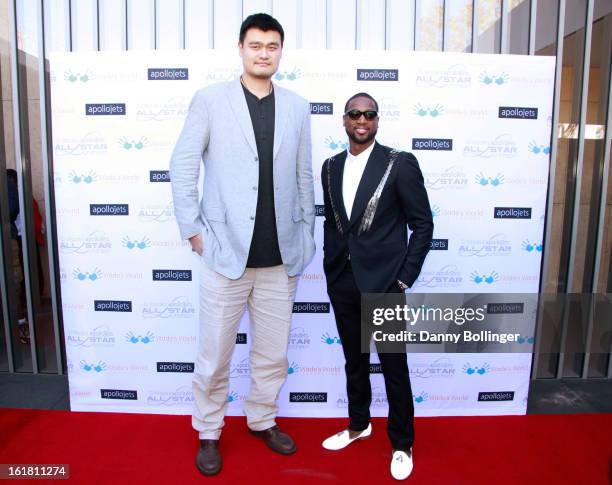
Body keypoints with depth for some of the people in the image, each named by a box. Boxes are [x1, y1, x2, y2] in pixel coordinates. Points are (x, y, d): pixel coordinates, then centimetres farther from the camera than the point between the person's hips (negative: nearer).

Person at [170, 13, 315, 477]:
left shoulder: (298, 107, 9)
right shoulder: (210, 99, 1)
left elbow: (304, 177, 11)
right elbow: (182, 165, 1)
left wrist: (307, 238, 10)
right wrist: (193, 229, -3)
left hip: (281, 257, 3)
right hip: (226, 250, -2)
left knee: (274, 353, 15)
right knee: (215, 355, 9)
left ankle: (263, 420, 39)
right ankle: (209, 433, 33)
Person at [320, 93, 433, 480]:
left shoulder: (401, 163, -7)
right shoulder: (331, 166, 8)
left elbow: (423, 225, -6)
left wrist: (404, 278, -10)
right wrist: (330, 266, 8)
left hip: (383, 284, -5)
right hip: (342, 282, 5)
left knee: (394, 368, 8)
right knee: (354, 361, 20)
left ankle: (402, 444, 29)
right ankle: (359, 424, 41)